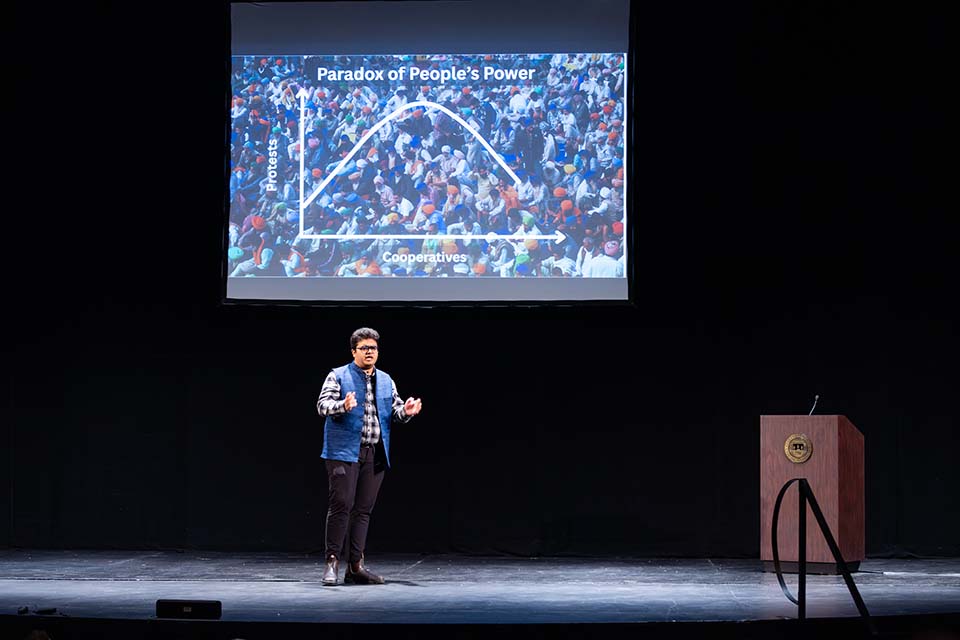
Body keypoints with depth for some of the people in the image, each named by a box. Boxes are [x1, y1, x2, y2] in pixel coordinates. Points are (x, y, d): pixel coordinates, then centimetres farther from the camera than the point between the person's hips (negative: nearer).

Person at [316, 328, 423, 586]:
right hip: (344, 452, -5)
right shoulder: (338, 376, 1)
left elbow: (395, 411, 16)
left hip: (375, 455, 5)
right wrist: (343, 406, -30)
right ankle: (332, 561, -5)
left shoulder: (386, 380, 16)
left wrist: (406, 412, -7)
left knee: (363, 509, 6)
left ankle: (356, 566, 10)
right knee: (341, 505, -10)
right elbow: (323, 405, -10)